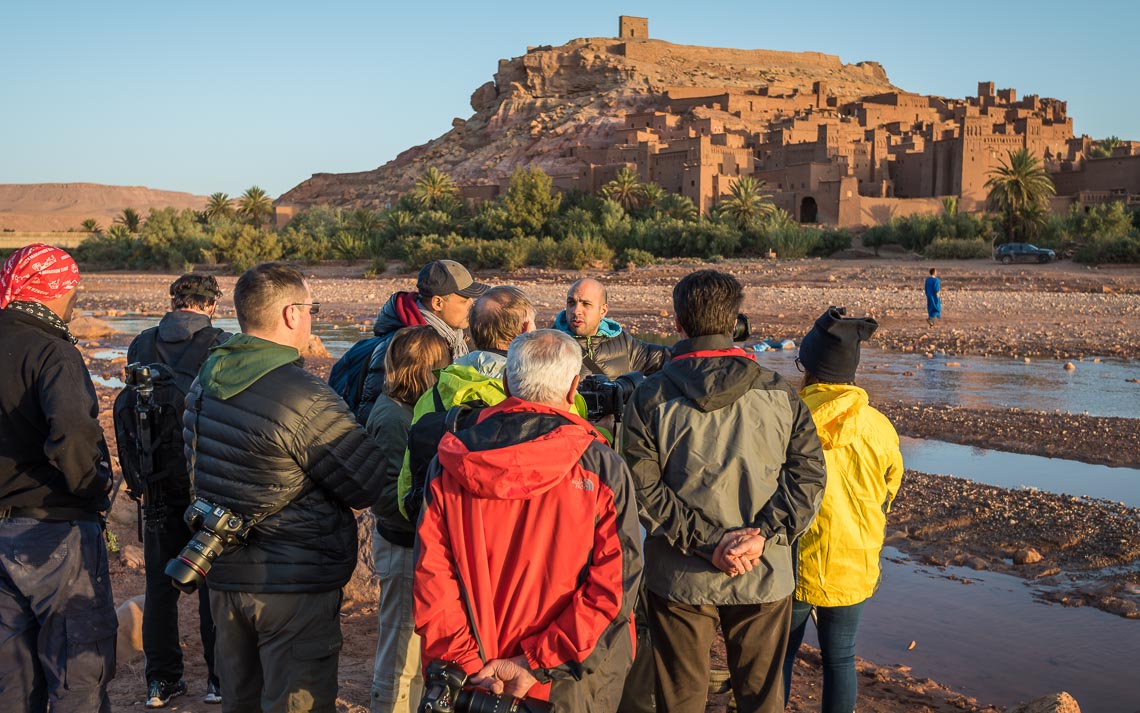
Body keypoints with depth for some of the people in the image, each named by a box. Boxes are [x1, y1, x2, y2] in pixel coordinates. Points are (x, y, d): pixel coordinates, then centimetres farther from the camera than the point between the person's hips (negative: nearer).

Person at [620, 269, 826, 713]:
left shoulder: (650, 398, -6)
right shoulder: (779, 394, -2)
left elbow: (643, 491, -12)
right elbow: (808, 475, -7)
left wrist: (707, 541, -14)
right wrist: (764, 535, -14)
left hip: (680, 579, -1)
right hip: (765, 577, 1)